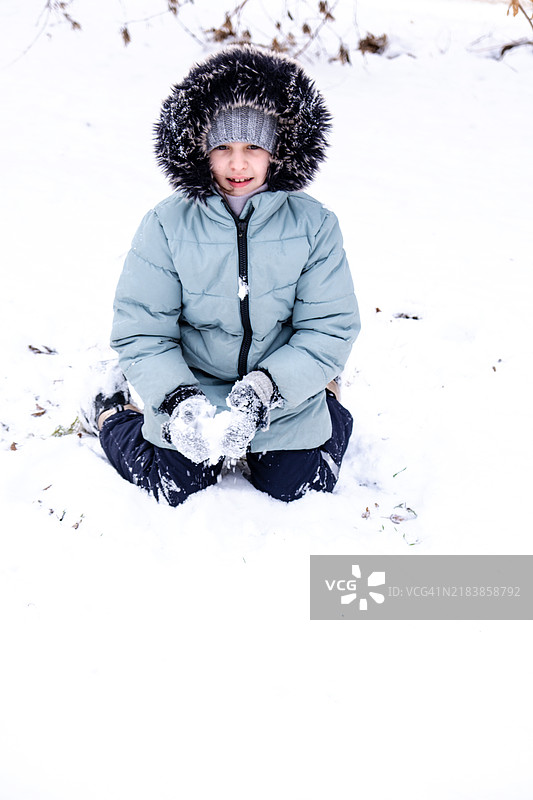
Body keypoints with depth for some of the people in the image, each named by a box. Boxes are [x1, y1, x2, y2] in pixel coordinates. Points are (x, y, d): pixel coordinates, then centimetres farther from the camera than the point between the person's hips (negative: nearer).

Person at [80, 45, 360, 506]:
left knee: (298, 488, -2)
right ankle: (110, 410, 24)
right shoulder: (167, 225, -13)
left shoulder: (314, 225, -13)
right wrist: (177, 400, -30)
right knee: (176, 488, -5)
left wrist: (263, 390, -27)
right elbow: (141, 331, -12)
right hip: (190, 386, 0)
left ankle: (330, 402, 29)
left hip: (285, 389, 1)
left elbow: (329, 328, -12)